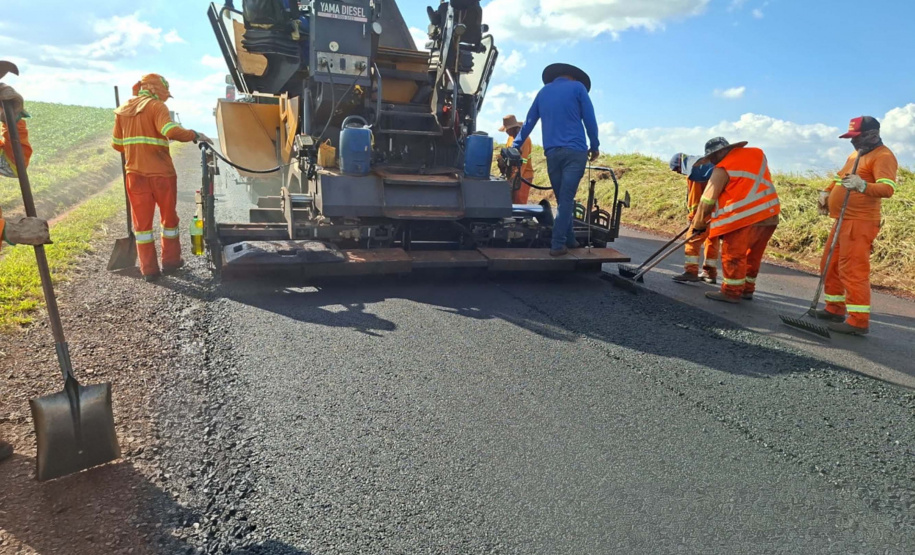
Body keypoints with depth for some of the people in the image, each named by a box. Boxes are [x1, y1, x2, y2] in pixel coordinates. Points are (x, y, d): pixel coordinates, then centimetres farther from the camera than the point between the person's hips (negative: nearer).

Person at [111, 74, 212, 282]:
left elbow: (116, 144, 16)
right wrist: (195, 135, -14)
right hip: (161, 173, -4)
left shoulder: (122, 110, 11)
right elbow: (171, 131, -27)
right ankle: (170, 261, 23)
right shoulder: (156, 106, -8)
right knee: (169, 217, 13)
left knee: (142, 221, 9)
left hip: (135, 174, 5)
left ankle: (149, 269, 10)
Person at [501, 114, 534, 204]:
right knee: (511, 202, 9)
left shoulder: (524, 139, -14)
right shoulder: (510, 138, 13)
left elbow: (523, 161, -20)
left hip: (523, 176, -8)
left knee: (519, 203, -10)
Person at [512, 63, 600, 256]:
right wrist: (595, 146, 10)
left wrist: (515, 147, 25)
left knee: (562, 199, 12)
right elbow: (590, 119, 2)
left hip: (552, 152, 4)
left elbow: (528, 123, 20)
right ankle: (558, 244, -12)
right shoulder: (577, 87, 8)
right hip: (575, 150, -4)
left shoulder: (543, 92, 19)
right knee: (567, 199, -7)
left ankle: (569, 240, 16)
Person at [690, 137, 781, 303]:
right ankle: (747, 289, 27)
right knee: (752, 254, 17)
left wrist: (698, 224, 7)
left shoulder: (723, 169, -7)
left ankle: (731, 292, 6)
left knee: (733, 254, 2)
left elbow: (707, 200, -3)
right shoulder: (758, 154, 14)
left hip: (745, 217, -8)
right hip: (770, 215, 8)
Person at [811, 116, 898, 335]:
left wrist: (862, 185, -43)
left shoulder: (883, 156, -11)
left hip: (860, 223, -10)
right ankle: (835, 309, 26)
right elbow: (840, 177, 31)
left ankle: (858, 321, -7)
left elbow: (888, 189, -24)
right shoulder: (855, 155, 18)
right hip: (843, 221, 10)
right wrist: (827, 193, 12)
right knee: (830, 265, 15)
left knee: (853, 270, -11)